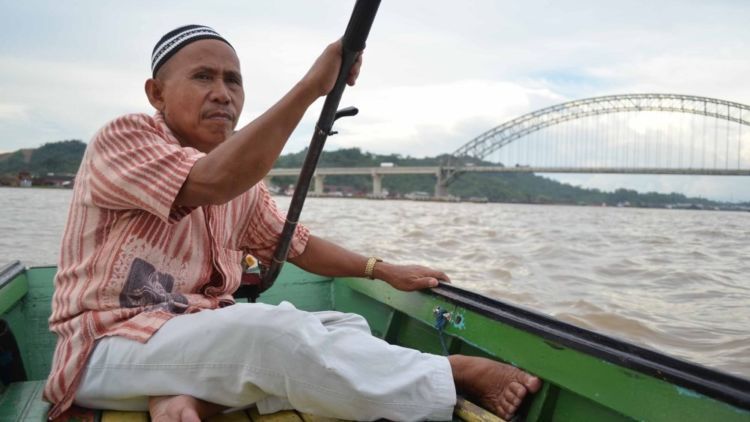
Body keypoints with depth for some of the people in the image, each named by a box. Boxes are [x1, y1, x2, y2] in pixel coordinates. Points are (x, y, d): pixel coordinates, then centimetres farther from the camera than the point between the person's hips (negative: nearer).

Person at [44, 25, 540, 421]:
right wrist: (311, 86, -31)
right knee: (273, 329, -33)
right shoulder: (122, 138, -11)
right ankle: (457, 373, -19)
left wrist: (383, 270, 9)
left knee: (348, 328, -10)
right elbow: (211, 183, -30)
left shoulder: (244, 183, 10)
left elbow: (297, 243, 18)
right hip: (111, 345, -7)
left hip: (202, 335, 7)